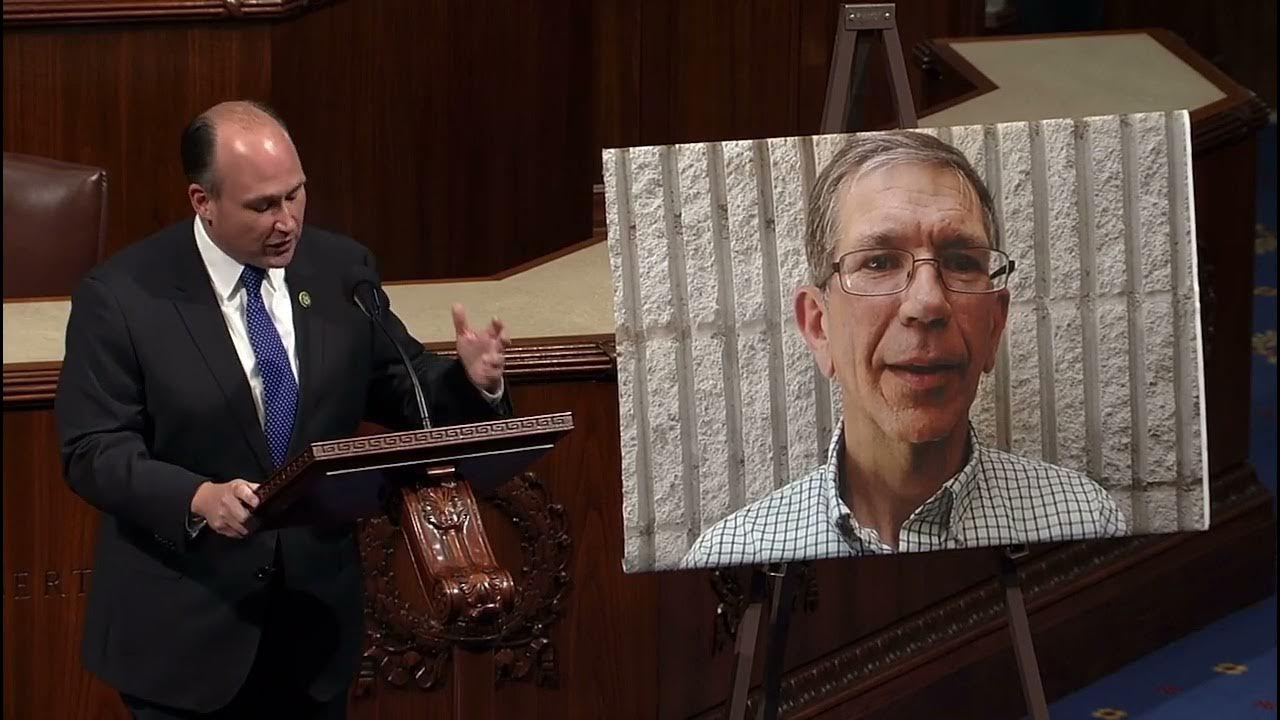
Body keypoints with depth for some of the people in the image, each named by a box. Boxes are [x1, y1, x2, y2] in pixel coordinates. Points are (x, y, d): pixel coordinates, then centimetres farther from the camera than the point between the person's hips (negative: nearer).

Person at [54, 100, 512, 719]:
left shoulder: (343, 269, 1)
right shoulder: (120, 296, -11)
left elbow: (405, 393, 7)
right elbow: (93, 451, -13)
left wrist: (472, 381, -14)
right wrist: (198, 498, -29)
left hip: (317, 617, 4)